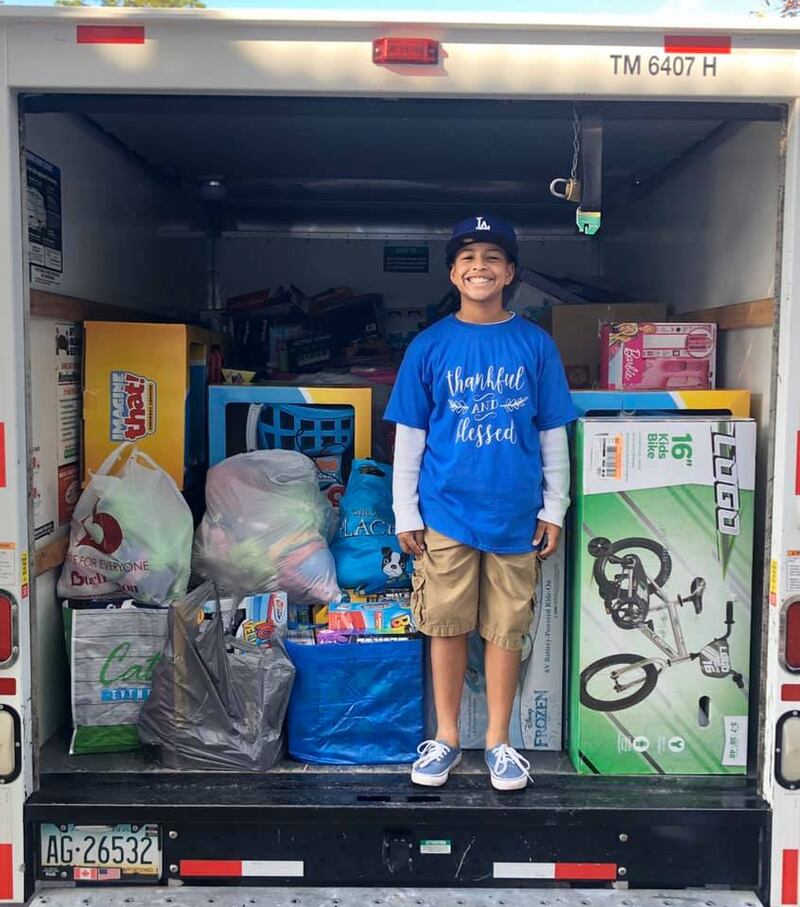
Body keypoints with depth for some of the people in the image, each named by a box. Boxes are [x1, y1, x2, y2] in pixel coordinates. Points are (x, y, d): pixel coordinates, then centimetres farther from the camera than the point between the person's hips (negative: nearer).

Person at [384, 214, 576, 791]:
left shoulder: (536, 345, 2)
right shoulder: (429, 346, 1)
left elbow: (553, 435, 6)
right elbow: (409, 437, 3)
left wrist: (554, 508, 4)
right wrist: (405, 514, 1)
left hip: (515, 515, 0)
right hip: (446, 511, 0)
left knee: (507, 629, 8)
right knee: (447, 627, 8)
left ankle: (499, 741, 24)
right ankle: (446, 737, 24)